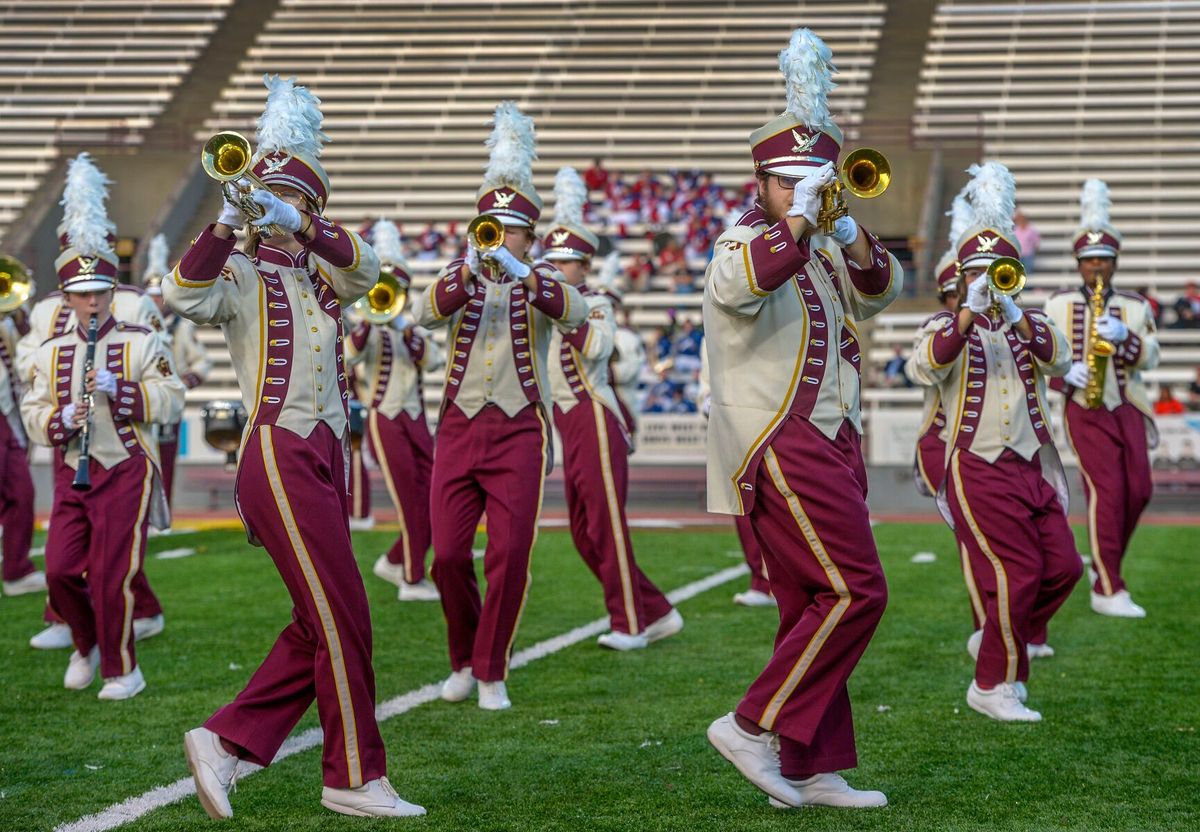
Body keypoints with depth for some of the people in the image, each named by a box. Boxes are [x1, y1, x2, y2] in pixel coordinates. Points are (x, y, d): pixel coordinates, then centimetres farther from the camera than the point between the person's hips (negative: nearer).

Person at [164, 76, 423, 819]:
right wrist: (227, 226, -31)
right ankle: (355, 778, 3)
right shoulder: (243, 276, 1)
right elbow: (184, 296, -19)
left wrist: (299, 225, -20)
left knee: (319, 626, 8)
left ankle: (226, 740, 15)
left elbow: (364, 269, -5)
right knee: (343, 617, -7)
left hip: (325, 458, 7)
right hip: (280, 455, -7)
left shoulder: (321, 275, 16)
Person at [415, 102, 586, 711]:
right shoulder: (459, 276, 10)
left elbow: (573, 312, -18)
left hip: (520, 432, -1)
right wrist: (470, 271, -29)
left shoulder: (542, 280, 5)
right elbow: (427, 312, -12)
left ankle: (492, 673, 8)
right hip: (459, 427, 2)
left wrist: (519, 273, -34)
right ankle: (464, 659, 21)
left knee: (509, 557, -7)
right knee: (448, 555, -2)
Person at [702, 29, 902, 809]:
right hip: (781, 446, -9)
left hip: (826, 445, 9)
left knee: (813, 607, 9)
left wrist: (850, 233, -10)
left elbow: (879, 289, 6)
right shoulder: (746, 239, -5)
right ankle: (753, 724, -9)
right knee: (856, 591, -15)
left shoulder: (821, 250, 20)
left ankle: (810, 770, 13)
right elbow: (743, 285, -28)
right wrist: (799, 219, -32)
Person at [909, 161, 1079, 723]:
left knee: (1063, 567, 3)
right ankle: (994, 686, 5)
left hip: (1032, 467, 5)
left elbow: (1059, 360, -12)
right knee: (1016, 573, -9)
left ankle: (995, 640, 25)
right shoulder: (949, 326, 0)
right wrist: (970, 311, -32)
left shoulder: (1031, 324, 11)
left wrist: (1015, 317, -28)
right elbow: (924, 367, -23)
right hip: (978, 469, -5)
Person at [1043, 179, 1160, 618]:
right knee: (1107, 489, -13)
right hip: (1084, 407, -3)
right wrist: (1064, 373, -14)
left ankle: (1104, 563, 26)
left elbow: (1150, 356, -1)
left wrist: (1124, 337, -20)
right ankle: (1108, 590, -9)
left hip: (1128, 407, 3)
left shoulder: (1135, 307, 9)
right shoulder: (1058, 304, 6)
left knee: (1139, 490, 2)